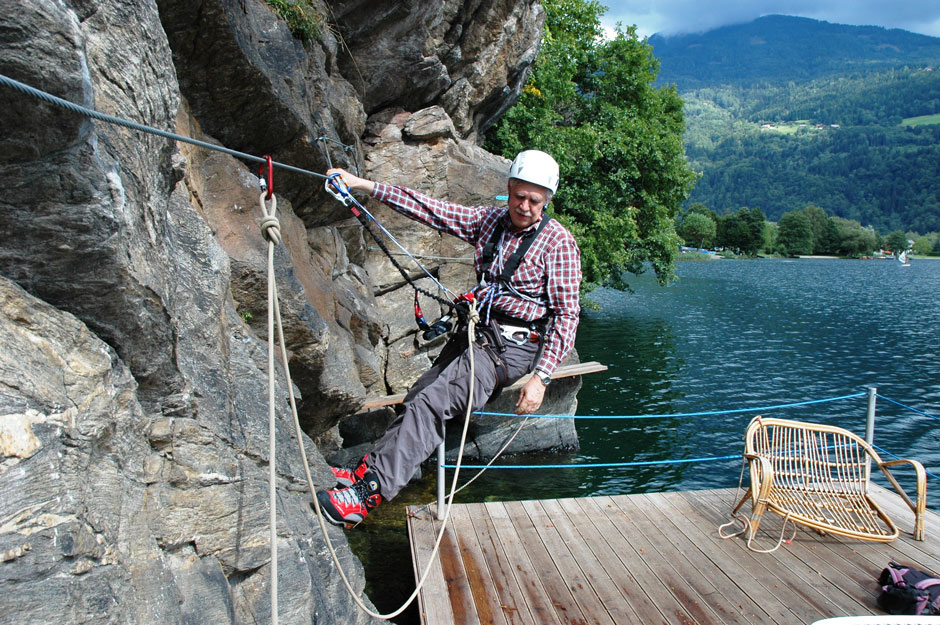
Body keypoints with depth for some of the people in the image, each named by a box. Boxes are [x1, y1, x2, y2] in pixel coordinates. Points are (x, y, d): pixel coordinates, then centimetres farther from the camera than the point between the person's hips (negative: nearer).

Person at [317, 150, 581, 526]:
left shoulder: (558, 243, -9)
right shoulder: (489, 220, 7)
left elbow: (567, 314, -12)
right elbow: (429, 210, 4)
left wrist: (541, 377, -21)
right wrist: (362, 185, -1)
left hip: (514, 343, -7)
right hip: (477, 330, 7)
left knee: (431, 402, -21)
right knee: (416, 399, -3)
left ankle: (371, 490, -20)